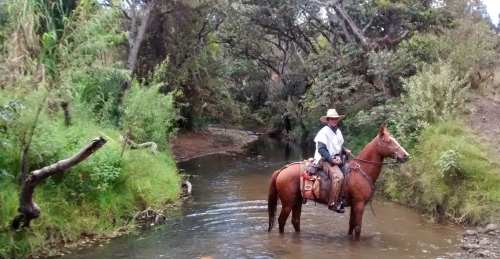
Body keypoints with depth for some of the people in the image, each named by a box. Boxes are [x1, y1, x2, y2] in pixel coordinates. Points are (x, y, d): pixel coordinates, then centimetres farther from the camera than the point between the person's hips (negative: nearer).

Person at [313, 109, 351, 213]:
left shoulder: (338, 131, 14)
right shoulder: (323, 132, -12)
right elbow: (321, 149, -18)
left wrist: (345, 151, 5)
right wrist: (331, 160, -22)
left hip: (336, 159, 10)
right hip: (325, 160, -10)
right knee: (338, 176, -29)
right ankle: (333, 203, -24)